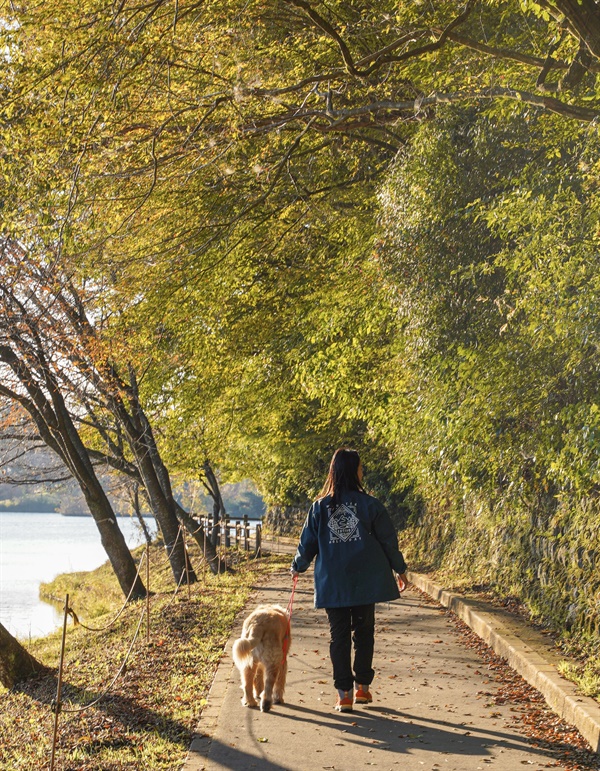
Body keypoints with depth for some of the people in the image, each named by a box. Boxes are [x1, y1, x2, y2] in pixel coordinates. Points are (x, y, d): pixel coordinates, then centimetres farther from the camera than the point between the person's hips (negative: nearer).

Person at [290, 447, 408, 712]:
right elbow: (388, 540, -1)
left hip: (332, 583, 1)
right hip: (365, 581, -1)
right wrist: (400, 570, 12)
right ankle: (362, 687, 17)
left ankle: (344, 693, 5)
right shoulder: (370, 504, -6)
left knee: (339, 636, 6)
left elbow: (307, 542, 5)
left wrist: (297, 567, 24)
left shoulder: (320, 506, -1)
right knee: (364, 632, 14)